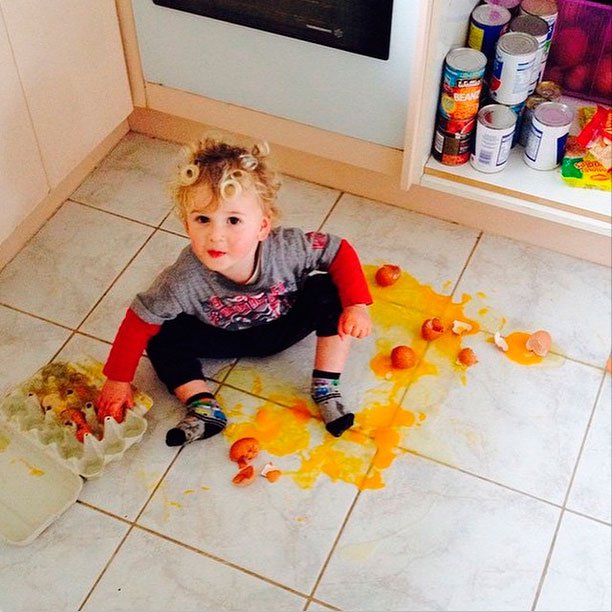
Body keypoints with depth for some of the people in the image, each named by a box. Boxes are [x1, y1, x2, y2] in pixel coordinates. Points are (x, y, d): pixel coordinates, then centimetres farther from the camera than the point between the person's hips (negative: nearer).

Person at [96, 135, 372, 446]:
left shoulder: (288, 249, -36)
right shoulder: (184, 280, -36)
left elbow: (341, 251, -21)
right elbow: (139, 321, -24)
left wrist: (357, 305, -30)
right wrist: (117, 380, -18)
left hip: (285, 325, 0)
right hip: (226, 338, 0)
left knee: (328, 292, -23)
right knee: (162, 338, -17)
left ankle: (326, 387, -11)